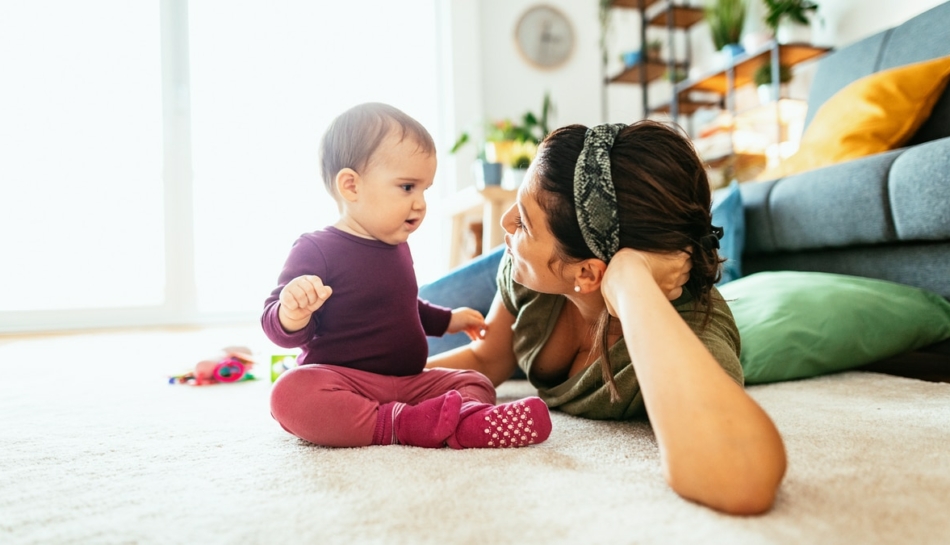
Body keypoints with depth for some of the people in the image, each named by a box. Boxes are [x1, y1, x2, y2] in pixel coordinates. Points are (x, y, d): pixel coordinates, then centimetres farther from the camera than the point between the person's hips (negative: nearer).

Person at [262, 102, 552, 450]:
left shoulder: (395, 246, 15)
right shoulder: (317, 251, -9)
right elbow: (276, 327, -13)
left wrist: (446, 320, 39)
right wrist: (292, 313, -36)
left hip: (407, 382, 7)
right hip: (344, 383, -7)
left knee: (475, 383, -7)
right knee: (291, 392, -34)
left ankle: (462, 422, -39)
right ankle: (400, 425, -41)